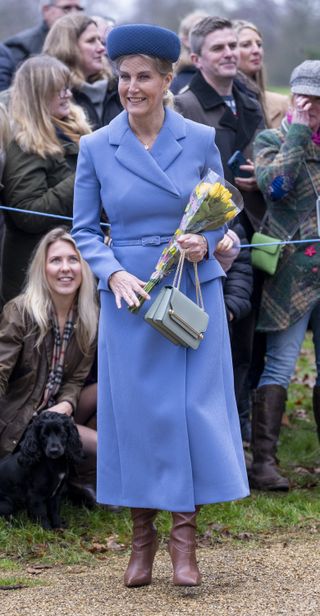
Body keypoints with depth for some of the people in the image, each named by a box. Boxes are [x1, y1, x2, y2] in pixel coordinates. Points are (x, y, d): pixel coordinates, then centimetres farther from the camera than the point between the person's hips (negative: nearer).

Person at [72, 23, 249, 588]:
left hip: (193, 292, 0)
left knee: (192, 408, -3)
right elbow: (83, 230, 4)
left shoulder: (200, 140, -1)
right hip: (128, 295, 0)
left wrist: (206, 244, -12)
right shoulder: (96, 147, 0)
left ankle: (184, 540, 6)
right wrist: (114, 274, -12)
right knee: (132, 410, 2)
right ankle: (142, 537, 16)